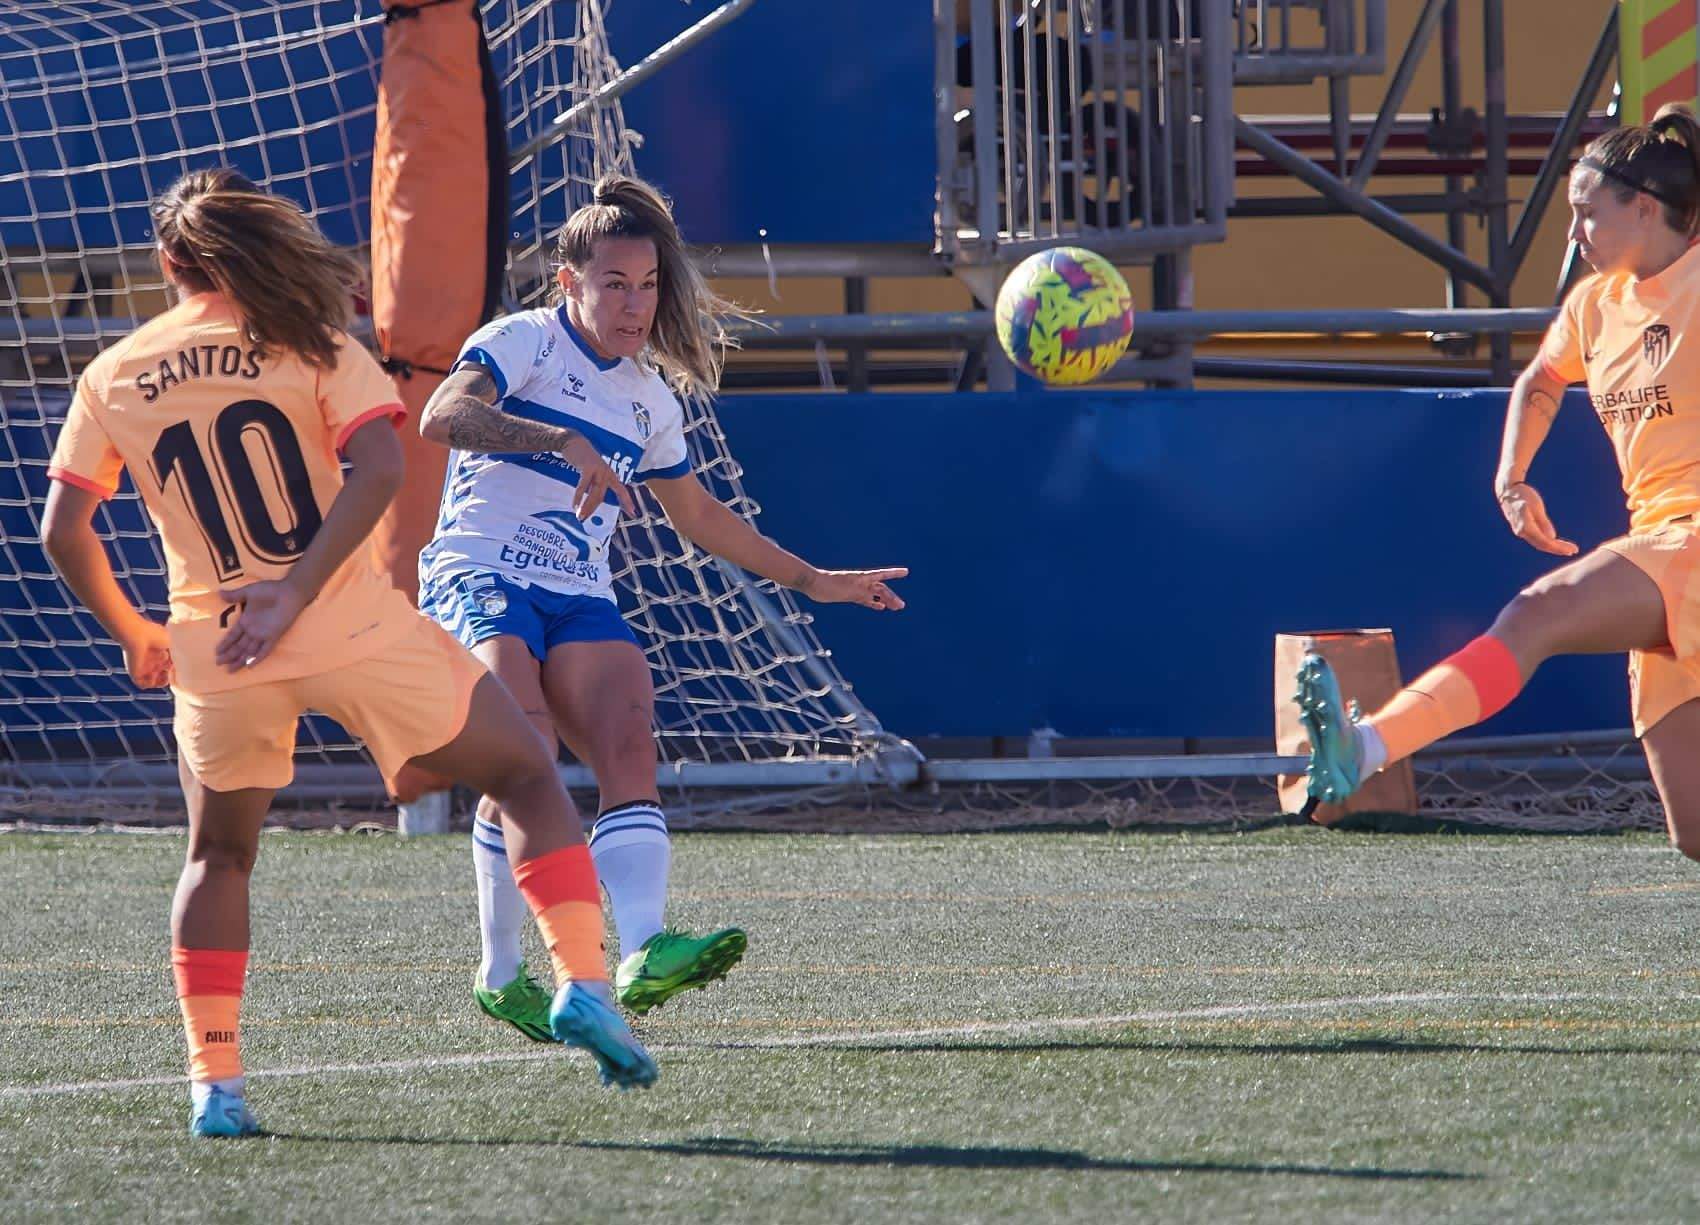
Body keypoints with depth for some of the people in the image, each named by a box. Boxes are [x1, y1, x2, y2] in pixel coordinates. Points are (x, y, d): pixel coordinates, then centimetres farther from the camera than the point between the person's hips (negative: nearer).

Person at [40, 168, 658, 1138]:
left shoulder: (111, 379, 8)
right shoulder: (305, 341, 2)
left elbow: (63, 530, 4)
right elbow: (379, 468, -13)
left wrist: (132, 633, 17)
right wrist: (297, 591, -16)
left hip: (215, 653, 2)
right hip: (357, 629, -2)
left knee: (219, 855, 24)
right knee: (528, 774, 14)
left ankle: (214, 1083, 13)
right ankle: (583, 982, -1)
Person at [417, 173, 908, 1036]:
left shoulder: (649, 397, 19)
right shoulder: (524, 342, 0)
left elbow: (696, 515, 35)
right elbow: (442, 416, -21)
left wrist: (811, 580, 37)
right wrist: (562, 440, -33)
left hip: (579, 603, 6)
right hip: (479, 579, -6)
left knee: (629, 744, -21)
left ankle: (642, 954, -38)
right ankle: (501, 976, -18)